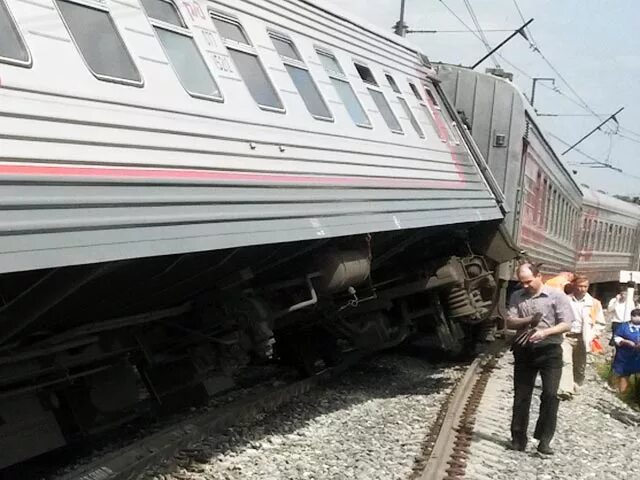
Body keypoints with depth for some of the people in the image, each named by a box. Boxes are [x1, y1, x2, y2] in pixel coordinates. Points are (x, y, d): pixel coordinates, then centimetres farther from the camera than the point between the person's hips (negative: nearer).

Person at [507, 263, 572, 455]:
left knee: (550, 395, -9)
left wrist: (545, 332, -25)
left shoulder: (557, 295, -4)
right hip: (524, 350, 3)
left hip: (550, 350, -3)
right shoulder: (517, 297, 7)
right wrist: (529, 320, -17)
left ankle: (544, 440, -3)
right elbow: (510, 322, 2)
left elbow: (566, 324, -9)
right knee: (521, 396, 7)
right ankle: (519, 438, 16)